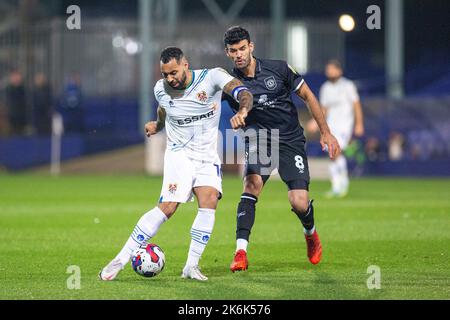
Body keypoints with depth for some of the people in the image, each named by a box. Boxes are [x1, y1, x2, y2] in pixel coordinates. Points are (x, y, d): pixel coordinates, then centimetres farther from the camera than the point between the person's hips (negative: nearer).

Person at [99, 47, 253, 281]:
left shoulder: (211, 77, -13)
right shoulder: (161, 89, -2)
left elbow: (243, 93, -28)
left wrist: (242, 111, -46)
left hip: (208, 157, 1)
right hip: (179, 153, 0)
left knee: (209, 201, -24)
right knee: (168, 207, -19)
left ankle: (191, 266, -14)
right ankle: (121, 259, -14)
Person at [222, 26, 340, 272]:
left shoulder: (278, 69, -8)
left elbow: (308, 96, 3)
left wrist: (326, 132, 2)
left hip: (291, 141, -1)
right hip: (259, 140, 1)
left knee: (299, 203, -12)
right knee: (252, 184, -28)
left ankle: (310, 234, 24)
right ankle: (241, 253, -28)